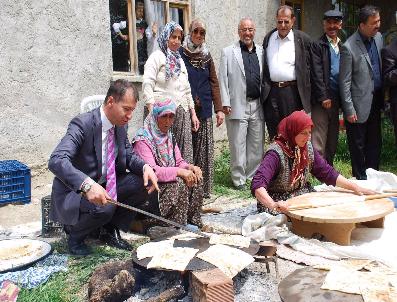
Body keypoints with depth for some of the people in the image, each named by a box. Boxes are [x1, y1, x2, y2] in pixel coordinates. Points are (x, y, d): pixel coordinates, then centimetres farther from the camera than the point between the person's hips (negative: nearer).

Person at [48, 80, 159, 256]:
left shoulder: (121, 124, -1)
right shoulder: (82, 124, -24)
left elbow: (129, 156, 9)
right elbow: (56, 161, -35)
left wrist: (145, 167, -15)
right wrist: (88, 185, -50)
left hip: (104, 186, 7)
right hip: (74, 191, -7)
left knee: (146, 183, -10)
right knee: (104, 207, -35)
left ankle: (111, 231, 7)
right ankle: (74, 234, -1)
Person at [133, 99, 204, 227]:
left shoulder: (169, 136, 11)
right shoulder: (143, 139, -17)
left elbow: (179, 162, 12)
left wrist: (190, 167, -12)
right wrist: (179, 172, -31)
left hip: (169, 180, 8)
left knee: (197, 179, -9)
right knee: (179, 184, -29)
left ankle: (193, 221, -1)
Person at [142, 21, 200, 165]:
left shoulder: (180, 60, 23)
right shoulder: (157, 56, 2)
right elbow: (147, 84, -10)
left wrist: (193, 113, 19)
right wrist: (152, 111, -20)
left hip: (183, 114, 7)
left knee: (184, 153, 3)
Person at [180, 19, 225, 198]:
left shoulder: (206, 55, 14)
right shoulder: (180, 54, 1)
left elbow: (214, 82, 12)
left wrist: (219, 109, 6)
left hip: (204, 110, 4)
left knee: (204, 150, 4)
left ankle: (203, 189, 14)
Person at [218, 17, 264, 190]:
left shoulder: (261, 52, 13)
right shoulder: (228, 52, 4)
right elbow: (223, 78, -1)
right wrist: (225, 103, -7)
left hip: (257, 105, 4)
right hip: (238, 105, -3)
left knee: (257, 144, 8)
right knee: (238, 145, 0)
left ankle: (253, 175, 21)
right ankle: (239, 179, 12)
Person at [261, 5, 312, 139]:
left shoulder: (303, 39, 0)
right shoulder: (268, 38, 12)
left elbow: (308, 67, 2)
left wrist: (305, 91, -2)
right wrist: (264, 87, 10)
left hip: (292, 91, -3)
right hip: (271, 92, 3)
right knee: (273, 132, 9)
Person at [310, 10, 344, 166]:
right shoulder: (317, 46, -2)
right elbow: (316, 74, -9)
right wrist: (324, 97, -13)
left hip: (337, 99, 6)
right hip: (321, 99, -6)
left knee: (333, 137, 13)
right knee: (318, 138, -5)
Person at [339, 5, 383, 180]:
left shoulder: (378, 37, 6)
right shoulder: (349, 47, -16)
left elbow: (381, 67, 15)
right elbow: (344, 82, -14)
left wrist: (382, 97, 10)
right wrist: (349, 110, -15)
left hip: (375, 102, 7)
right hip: (359, 105, -7)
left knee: (375, 144, 14)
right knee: (358, 146, 7)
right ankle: (360, 180, 21)